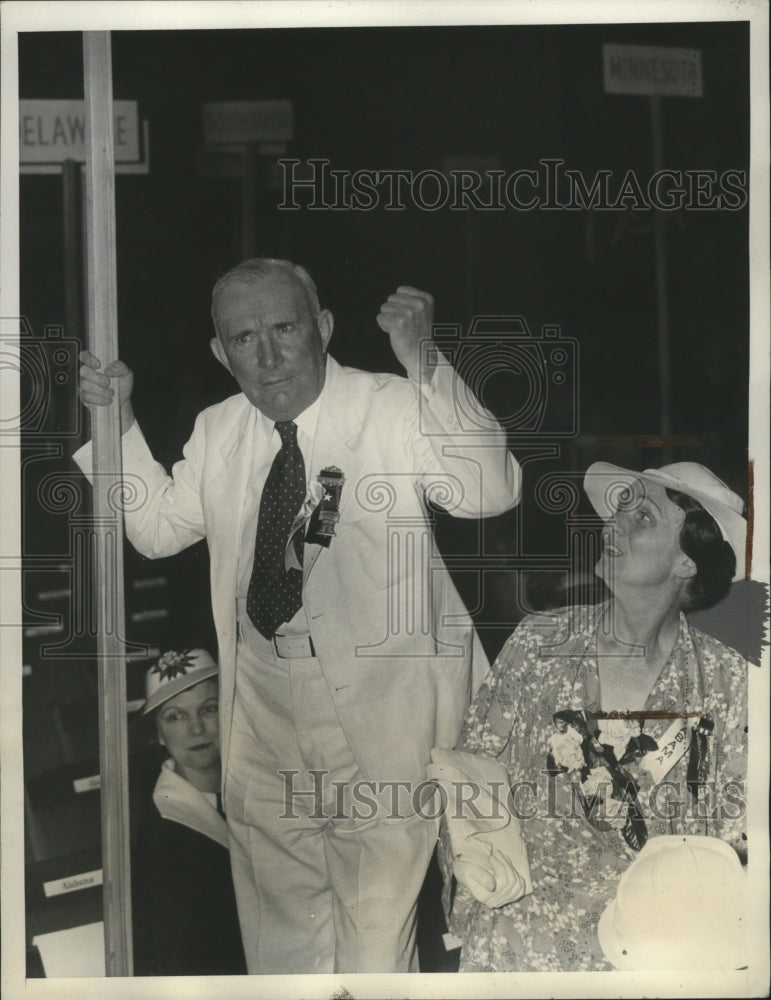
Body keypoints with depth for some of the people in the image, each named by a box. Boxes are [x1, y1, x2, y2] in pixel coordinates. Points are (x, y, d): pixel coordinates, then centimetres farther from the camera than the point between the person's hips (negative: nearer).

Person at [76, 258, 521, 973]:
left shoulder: (395, 409, -11)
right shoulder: (218, 432, 6)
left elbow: (490, 494, -26)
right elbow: (158, 527, 17)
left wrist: (427, 366, -37)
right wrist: (119, 423, 5)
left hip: (380, 713, -5)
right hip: (264, 715, 5)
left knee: (375, 929, 7)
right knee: (279, 923, 20)